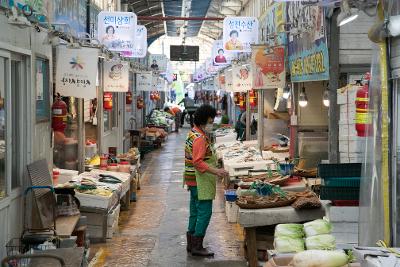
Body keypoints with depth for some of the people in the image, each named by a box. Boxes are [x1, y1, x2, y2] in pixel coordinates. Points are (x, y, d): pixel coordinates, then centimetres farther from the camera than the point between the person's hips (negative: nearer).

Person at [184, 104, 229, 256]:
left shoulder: (194, 134, 14)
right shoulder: (200, 138, -18)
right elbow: (198, 162, -26)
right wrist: (216, 171, -29)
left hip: (194, 181, 11)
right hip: (200, 181, -11)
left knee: (195, 212, 15)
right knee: (205, 212, -8)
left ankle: (191, 244, 21)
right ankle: (197, 247, -6)